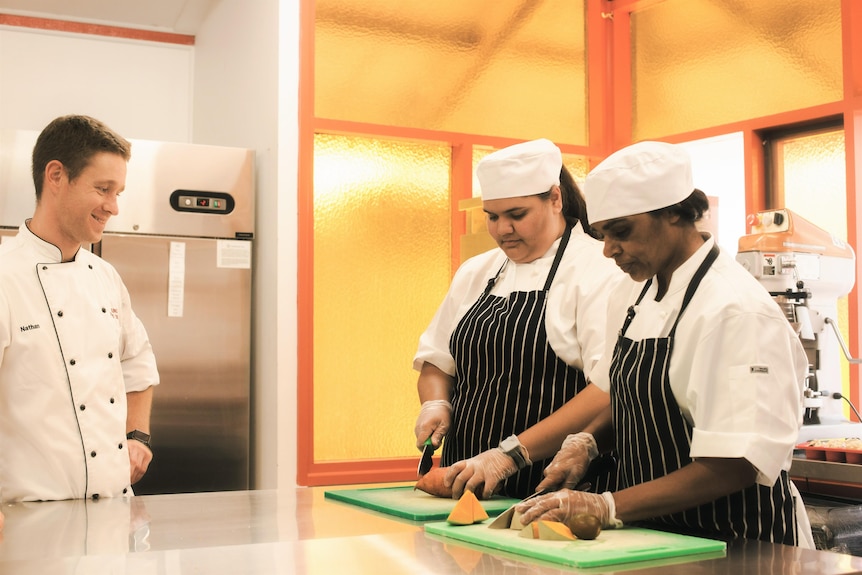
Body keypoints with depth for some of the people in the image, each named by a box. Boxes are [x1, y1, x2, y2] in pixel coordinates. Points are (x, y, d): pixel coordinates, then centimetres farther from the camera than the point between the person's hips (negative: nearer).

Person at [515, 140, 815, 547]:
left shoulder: (736, 310, -18)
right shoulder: (630, 295, 8)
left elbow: (738, 465, -20)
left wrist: (608, 506, -21)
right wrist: (586, 441, -1)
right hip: (652, 531, 7)